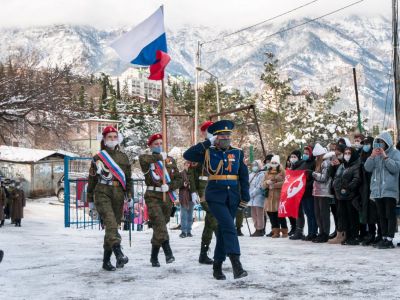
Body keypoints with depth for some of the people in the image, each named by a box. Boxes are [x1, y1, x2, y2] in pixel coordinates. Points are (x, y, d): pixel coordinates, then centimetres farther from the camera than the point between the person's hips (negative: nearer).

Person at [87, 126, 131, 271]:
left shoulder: (123, 157, 14)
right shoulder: (98, 158, 7)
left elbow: (128, 178, 17)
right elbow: (92, 179, 10)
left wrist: (129, 196, 9)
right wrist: (90, 200, 9)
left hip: (118, 195, 4)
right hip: (102, 193, -3)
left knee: (114, 225, 5)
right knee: (111, 223, -24)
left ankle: (106, 260, 14)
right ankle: (118, 253, -38)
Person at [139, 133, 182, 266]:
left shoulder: (171, 160, 11)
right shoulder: (148, 160, 0)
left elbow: (179, 179, 9)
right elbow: (142, 158, -27)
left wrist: (169, 186, -9)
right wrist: (159, 157, -17)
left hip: (167, 197, 4)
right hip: (153, 197, -4)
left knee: (160, 226, 9)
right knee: (159, 223, -19)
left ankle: (154, 256, 20)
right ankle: (168, 252, -28)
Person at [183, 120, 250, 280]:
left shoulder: (238, 153, 8)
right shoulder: (208, 152, 2)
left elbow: (244, 176, 8)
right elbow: (187, 155, -10)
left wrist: (245, 198, 2)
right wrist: (207, 143, -11)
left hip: (233, 197, 4)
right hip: (215, 196, -4)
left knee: (223, 230, 10)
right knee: (229, 227, -18)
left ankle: (217, 267, 20)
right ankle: (236, 265, -23)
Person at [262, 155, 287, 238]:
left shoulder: (282, 171, 3)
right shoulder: (267, 173, 18)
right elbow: (263, 185, 14)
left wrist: (274, 185, -13)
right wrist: (267, 182, -8)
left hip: (279, 196, -5)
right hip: (270, 197, 5)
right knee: (272, 215, 3)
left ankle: (284, 231, 4)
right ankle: (276, 231, 10)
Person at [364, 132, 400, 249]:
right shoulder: (376, 154, 14)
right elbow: (367, 168, 5)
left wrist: (385, 157, -15)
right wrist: (372, 156, -9)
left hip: (390, 190, -5)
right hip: (377, 190, 6)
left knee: (390, 215, -7)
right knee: (381, 216, 9)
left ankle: (389, 239, -7)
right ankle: (384, 238, 15)